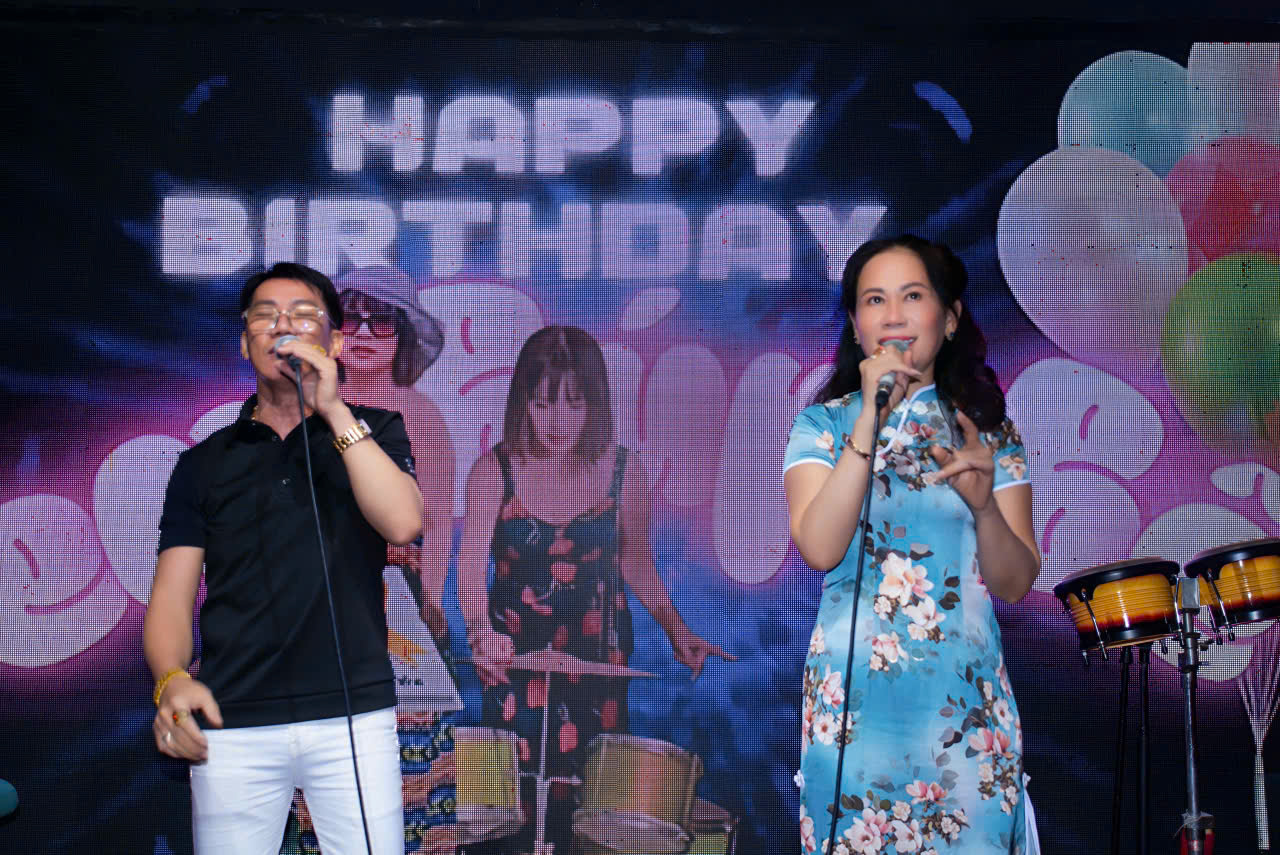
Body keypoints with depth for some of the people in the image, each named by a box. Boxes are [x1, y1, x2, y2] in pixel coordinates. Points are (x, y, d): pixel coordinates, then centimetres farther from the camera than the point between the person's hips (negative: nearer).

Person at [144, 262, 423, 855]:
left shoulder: (372, 433, 10)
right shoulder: (204, 463, 13)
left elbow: (403, 523, -9)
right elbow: (172, 595, 6)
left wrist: (334, 411, -11)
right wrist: (171, 681, -14)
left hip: (354, 713, -1)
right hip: (233, 720, 1)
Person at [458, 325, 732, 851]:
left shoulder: (622, 472, -7)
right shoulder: (495, 471, -11)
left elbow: (635, 559, 6)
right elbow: (470, 561, -20)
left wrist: (674, 628, -7)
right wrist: (481, 630, -38)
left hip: (598, 653, 1)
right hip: (515, 652, 0)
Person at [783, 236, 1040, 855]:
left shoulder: (989, 432, 7)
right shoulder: (823, 424, 3)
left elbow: (1015, 584, 1)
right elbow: (819, 547, -14)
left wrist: (983, 504, -18)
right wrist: (871, 417, -16)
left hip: (965, 700, 2)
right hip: (853, 698, -1)